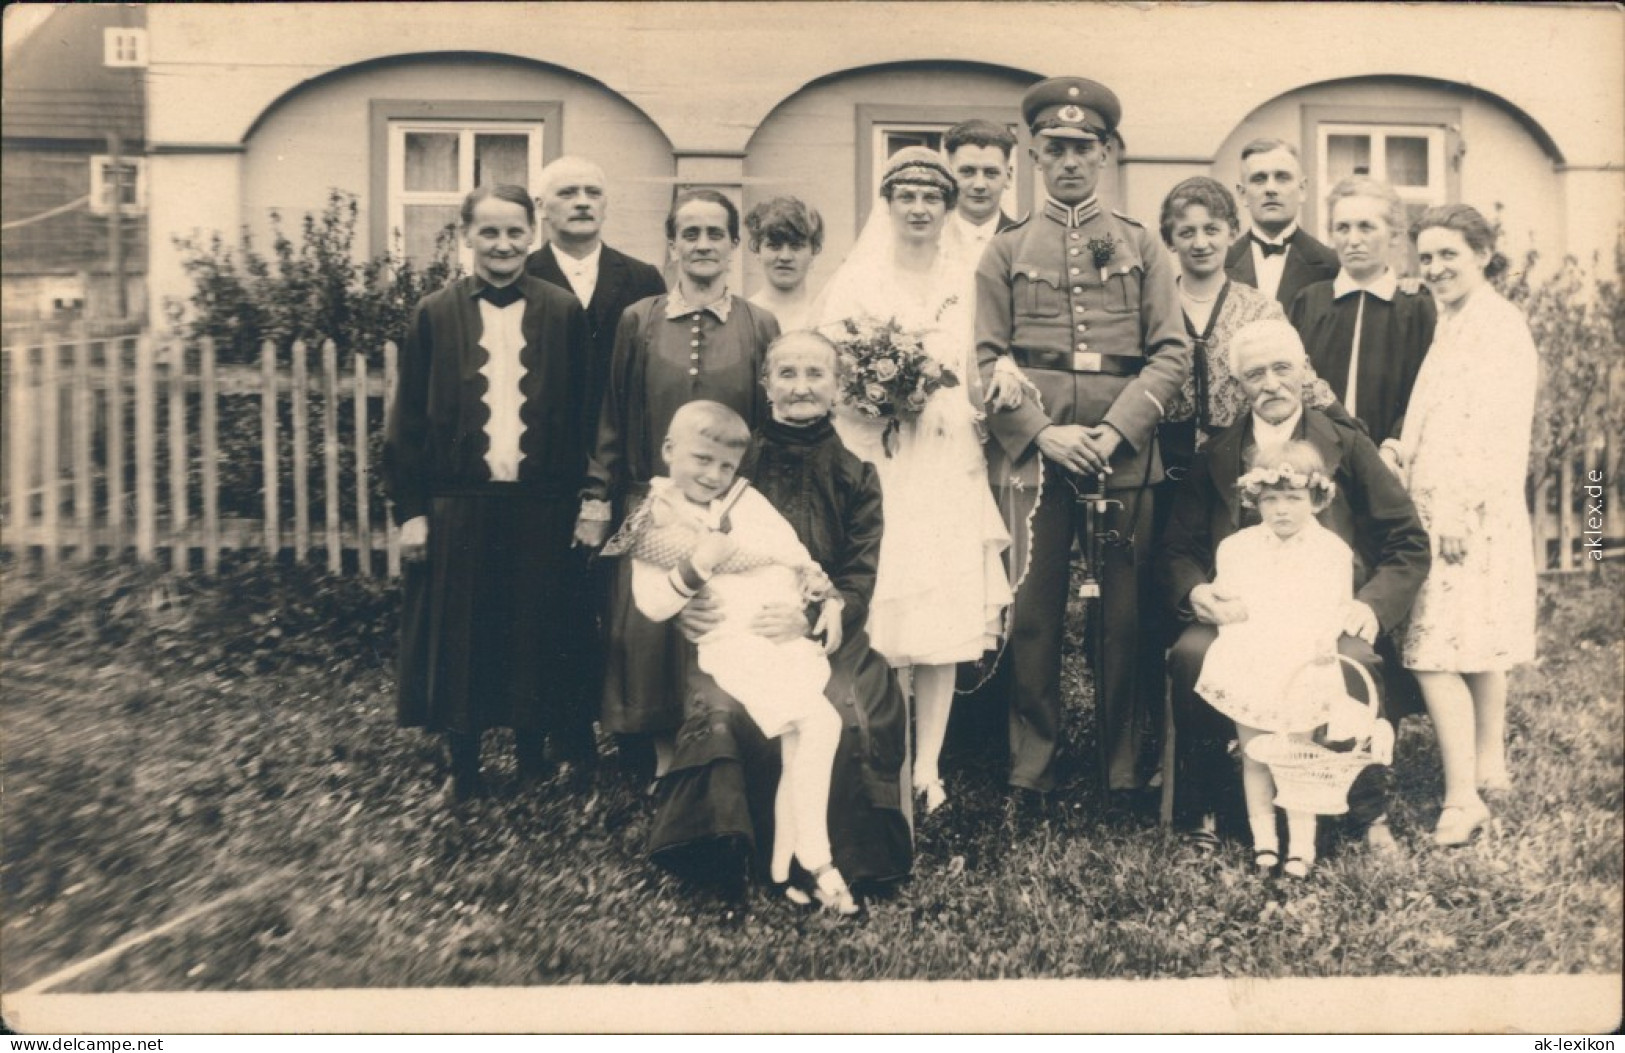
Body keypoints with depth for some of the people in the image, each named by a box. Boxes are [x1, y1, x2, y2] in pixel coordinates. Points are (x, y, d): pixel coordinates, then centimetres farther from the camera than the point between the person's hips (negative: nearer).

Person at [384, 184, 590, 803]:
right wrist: (409, 510, -2)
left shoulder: (564, 313, 2)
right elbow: (408, 419, 2)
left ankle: (533, 753, 28)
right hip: (457, 506, 0)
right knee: (459, 638, 9)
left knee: (536, 636, 10)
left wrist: (583, 498, -2)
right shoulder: (435, 314, 2)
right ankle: (463, 765, 25)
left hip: (541, 506, 0)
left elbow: (583, 414, 2)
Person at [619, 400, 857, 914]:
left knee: (800, 739, -10)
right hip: (735, 645, -5)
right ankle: (815, 861, -8)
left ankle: (784, 866, 4)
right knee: (818, 723, -21)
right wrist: (695, 568, -17)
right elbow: (652, 606, -4)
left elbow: (794, 553, 14)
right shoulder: (653, 521, 4)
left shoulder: (747, 499, 16)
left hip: (793, 633, 5)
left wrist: (828, 601, 2)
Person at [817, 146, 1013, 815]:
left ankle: (928, 769, 8)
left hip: (950, 468, 2)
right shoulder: (855, 283, 6)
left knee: (947, 620, 0)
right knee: (884, 619, -4)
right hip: (880, 470, -2)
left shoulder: (967, 284, 13)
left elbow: (982, 381, 12)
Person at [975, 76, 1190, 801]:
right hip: (1032, 452, 0)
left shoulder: (1141, 247, 13)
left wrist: (1113, 431, -10)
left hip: (1126, 454, 1)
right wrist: (1045, 433, -10)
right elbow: (987, 360, 3)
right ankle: (1031, 768, 12)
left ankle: (1125, 769, 16)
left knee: (1125, 614, 4)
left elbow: (1172, 354, 4)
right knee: (1032, 614, 0)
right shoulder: (1005, 252, 12)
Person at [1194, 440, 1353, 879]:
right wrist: (1235, 635, -8)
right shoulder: (1236, 547, 6)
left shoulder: (1331, 551, 1)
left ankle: (1301, 843, 16)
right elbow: (1225, 601, 7)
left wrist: (1321, 640, -13)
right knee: (1253, 756, 9)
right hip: (1247, 669, 2)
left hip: (1300, 672, -2)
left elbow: (1337, 609, 2)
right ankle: (1263, 838, 21)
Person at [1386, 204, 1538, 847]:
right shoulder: (1454, 324, 19)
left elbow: (1499, 430, -18)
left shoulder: (1499, 325, -10)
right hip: (1438, 509, 9)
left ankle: (1463, 797, -11)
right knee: (1478, 647, 16)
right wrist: (1401, 453, 3)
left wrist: (1458, 508, -22)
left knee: (1435, 653, -13)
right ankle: (1488, 767, 27)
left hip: (1471, 515, -9)